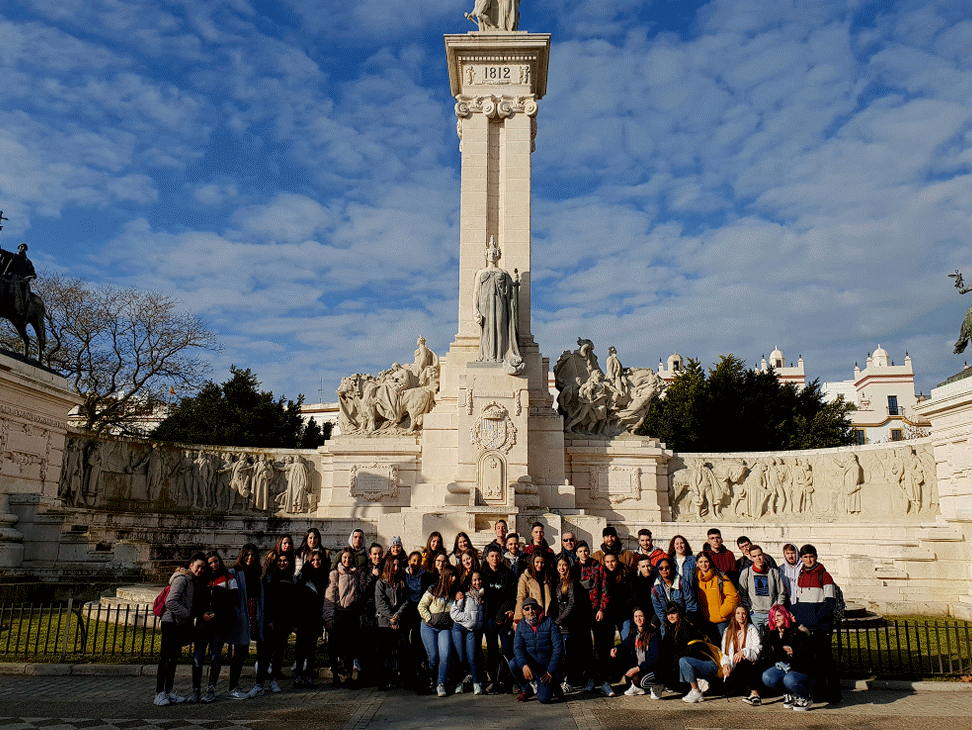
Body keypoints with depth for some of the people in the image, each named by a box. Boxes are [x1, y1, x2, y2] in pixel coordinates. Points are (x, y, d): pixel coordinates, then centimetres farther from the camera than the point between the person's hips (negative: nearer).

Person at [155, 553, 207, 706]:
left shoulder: (195, 581, 14)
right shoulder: (182, 579, -13)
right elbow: (170, 601, -22)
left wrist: (202, 613, 2)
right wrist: (186, 614, -18)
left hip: (182, 624, 9)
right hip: (171, 623, -9)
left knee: (174, 658, 13)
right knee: (165, 658, -5)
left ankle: (169, 691, 19)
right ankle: (159, 693, -1)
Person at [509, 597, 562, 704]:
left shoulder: (549, 622, -8)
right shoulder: (521, 626, 0)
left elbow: (558, 647, -10)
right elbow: (517, 648, -10)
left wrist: (551, 671, -14)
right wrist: (524, 665, -30)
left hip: (547, 666, -2)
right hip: (528, 664, 3)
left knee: (543, 699, -20)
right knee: (513, 663, -29)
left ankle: (551, 684, 17)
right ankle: (527, 688, 1)